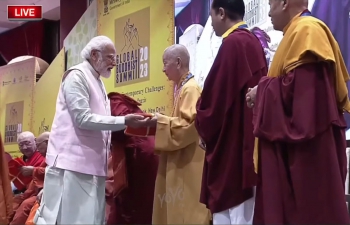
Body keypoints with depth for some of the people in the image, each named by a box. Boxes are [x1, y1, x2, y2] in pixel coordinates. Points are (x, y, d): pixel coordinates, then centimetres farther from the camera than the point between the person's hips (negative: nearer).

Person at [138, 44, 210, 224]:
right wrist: (160, 121, 8)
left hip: (188, 165, -10)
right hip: (180, 163, 10)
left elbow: (189, 125, -22)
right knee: (177, 209, 10)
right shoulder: (182, 88, 16)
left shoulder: (190, 89, -13)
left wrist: (160, 121, -13)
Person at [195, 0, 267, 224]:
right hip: (248, 140, 9)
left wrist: (204, 126, 2)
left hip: (233, 142, -9)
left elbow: (217, 96, -15)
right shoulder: (253, 42, 13)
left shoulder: (232, 43, -14)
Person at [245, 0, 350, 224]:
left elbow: (301, 82, -24)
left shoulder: (306, 31, -12)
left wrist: (261, 90, -9)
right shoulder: (300, 30, 19)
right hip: (300, 142, 10)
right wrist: (263, 91, 12)